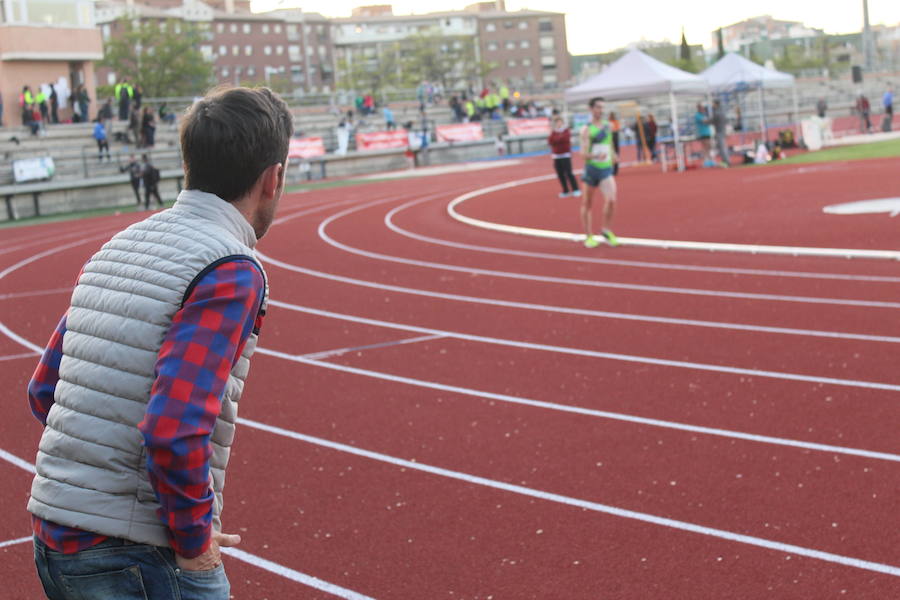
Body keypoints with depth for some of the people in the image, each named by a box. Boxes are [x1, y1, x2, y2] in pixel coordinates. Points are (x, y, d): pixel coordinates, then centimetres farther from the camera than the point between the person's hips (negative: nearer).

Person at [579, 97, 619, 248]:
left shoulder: (608, 126, 8)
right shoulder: (587, 129, -9)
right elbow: (584, 154, -18)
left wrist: (612, 155, 30)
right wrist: (596, 156, -34)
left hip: (607, 169, 3)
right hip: (591, 168, -3)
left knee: (611, 200, -15)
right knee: (587, 204, 6)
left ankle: (606, 230, 5)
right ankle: (588, 236, 19)